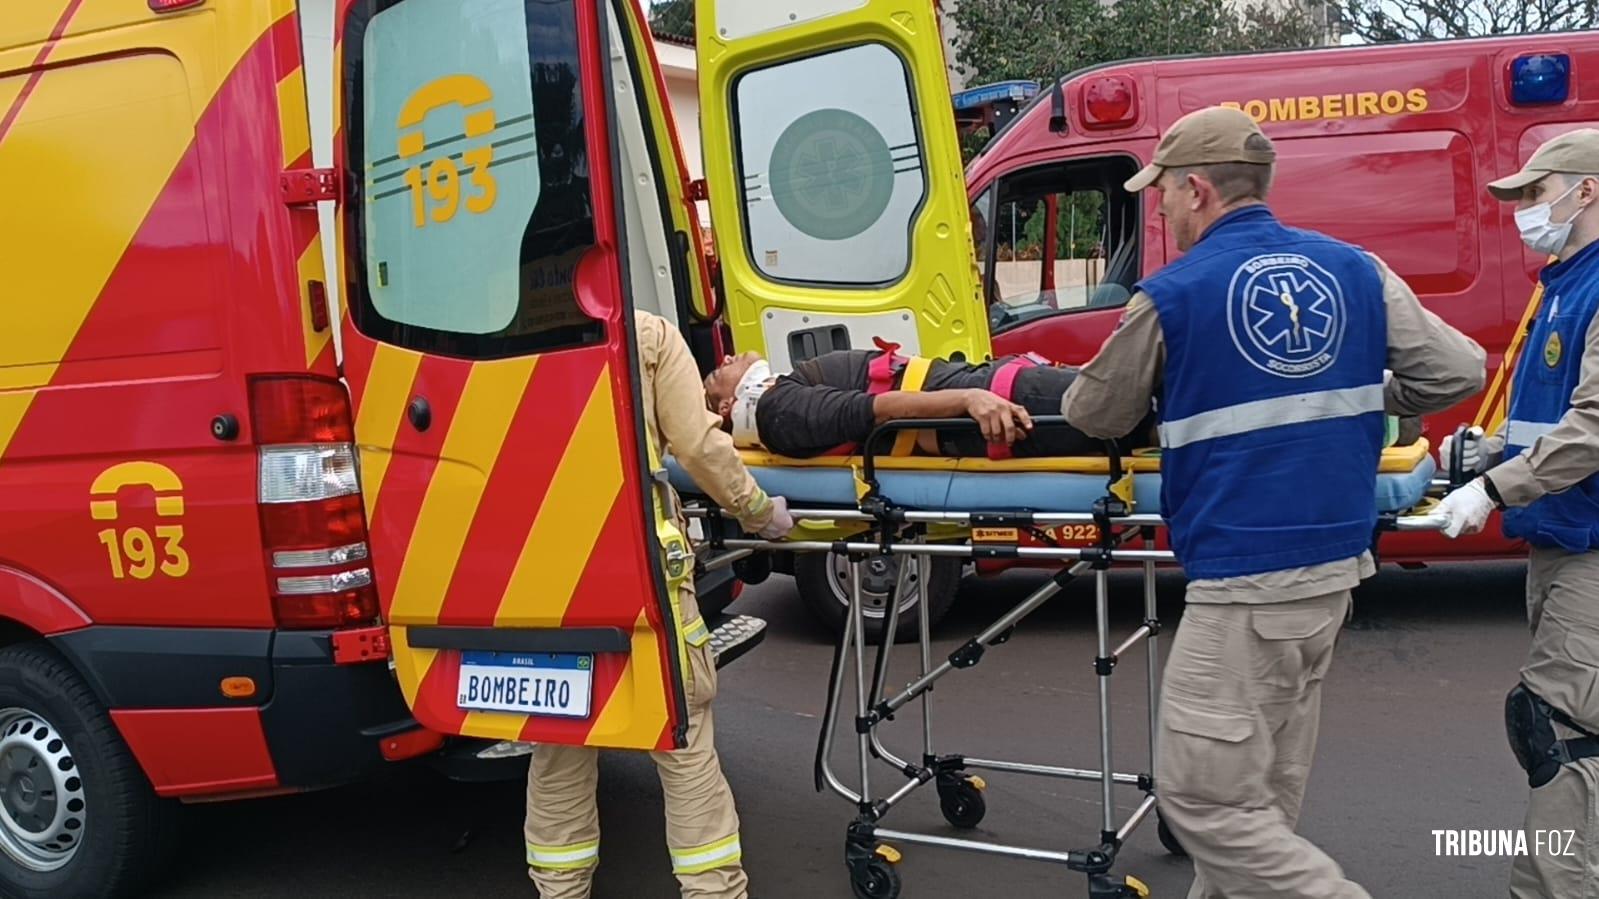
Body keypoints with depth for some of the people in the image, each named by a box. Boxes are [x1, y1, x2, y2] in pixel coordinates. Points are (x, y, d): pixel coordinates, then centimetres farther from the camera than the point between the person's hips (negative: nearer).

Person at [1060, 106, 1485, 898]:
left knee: (1202, 794, 1)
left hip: (1245, 579, -7)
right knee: (1262, 787, 17)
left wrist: (1074, 388, 26)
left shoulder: (1172, 295, -9)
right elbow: (1458, 370, 7)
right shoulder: (1356, 270, 6)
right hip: (1333, 563, 7)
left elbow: (1094, 416, 3)